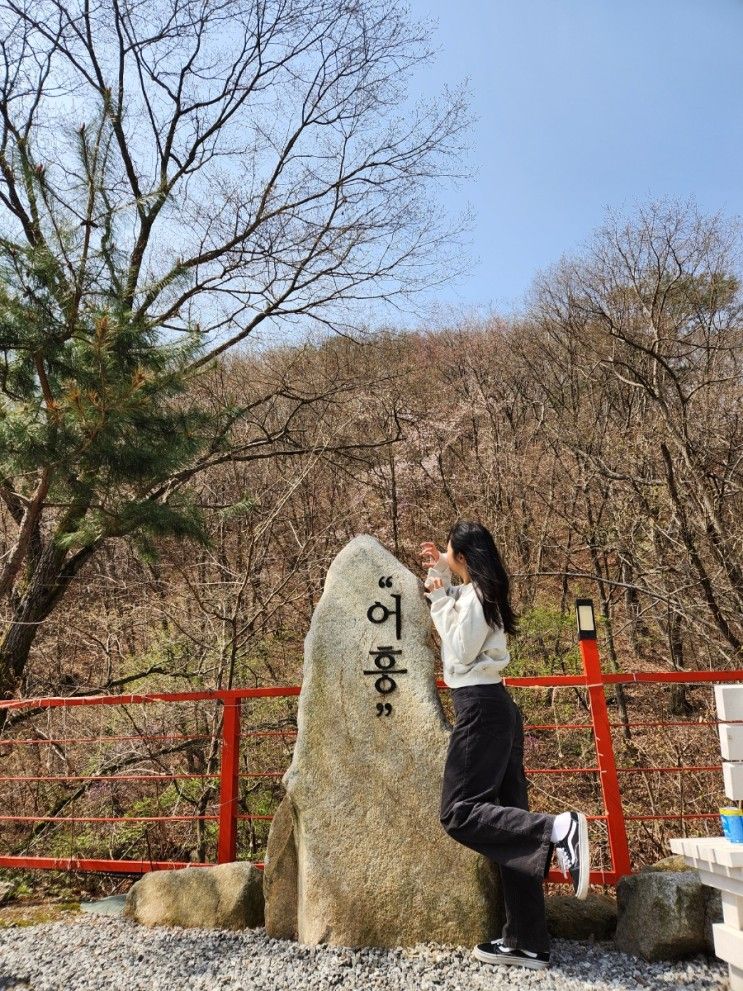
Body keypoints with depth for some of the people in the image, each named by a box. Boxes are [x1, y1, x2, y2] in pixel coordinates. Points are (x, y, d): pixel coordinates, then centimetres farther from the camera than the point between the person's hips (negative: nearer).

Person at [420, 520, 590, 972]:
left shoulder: (473, 595, -12)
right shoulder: (481, 593, 16)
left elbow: (460, 654, -14)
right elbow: (457, 605, 36)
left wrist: (441, 599, -7)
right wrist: (440, 576, 25)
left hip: (481, 708, -10)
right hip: (498, 708, 10)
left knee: (459, 813, -10)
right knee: (507, 817, 7)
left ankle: (559, 827, -21)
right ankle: (526, 943, 11)